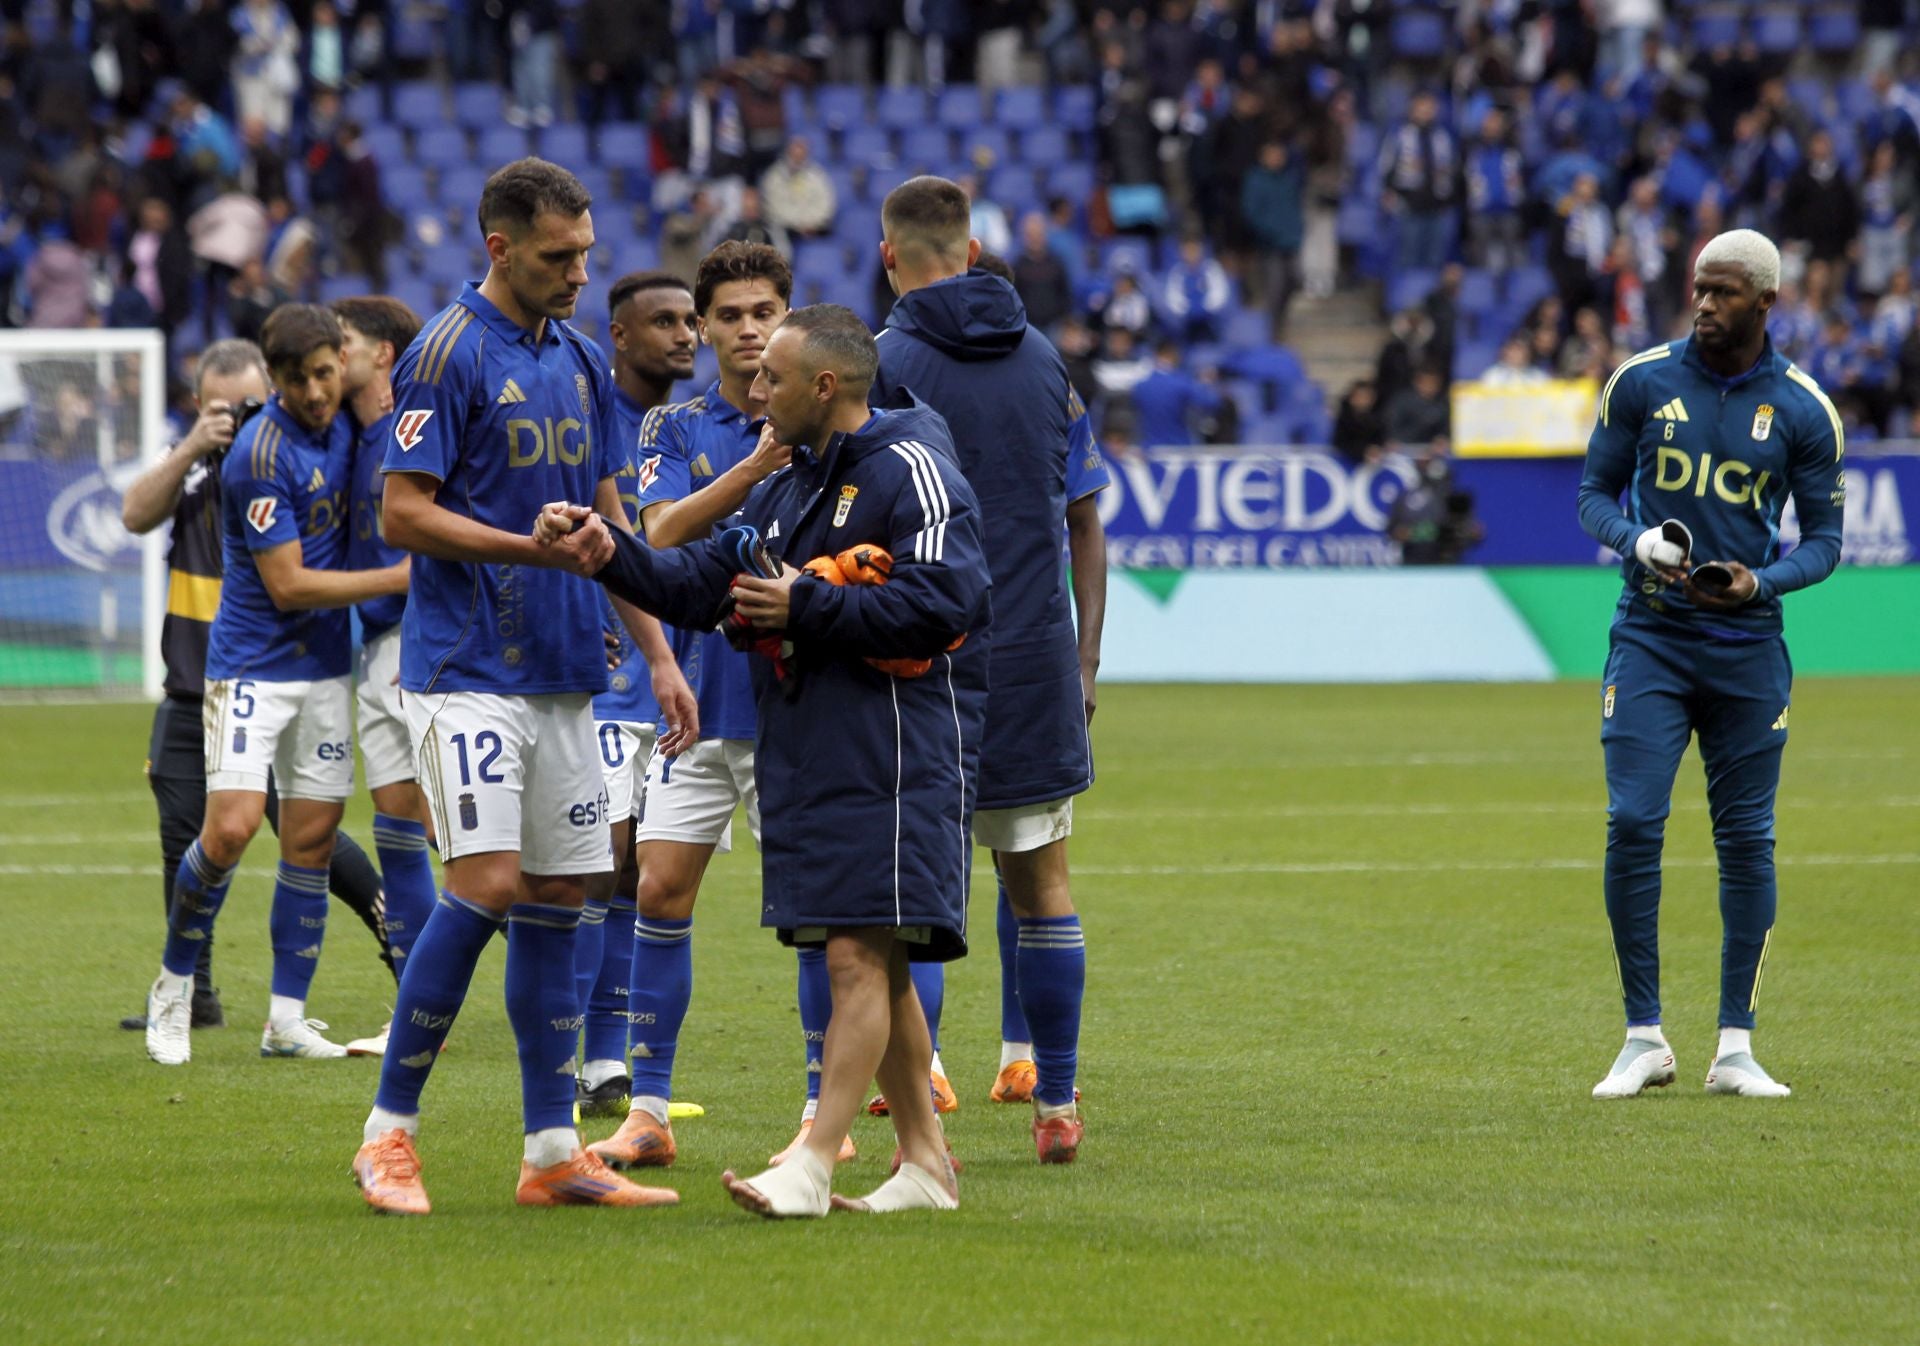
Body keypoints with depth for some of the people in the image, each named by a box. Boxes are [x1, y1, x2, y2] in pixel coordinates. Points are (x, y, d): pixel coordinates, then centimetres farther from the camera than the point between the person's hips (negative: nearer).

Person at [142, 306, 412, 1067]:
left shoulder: (343, 426, 3)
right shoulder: (261, 455, -20)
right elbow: (289, 585, -18)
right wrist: (401, 578, -17)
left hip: (325, 664, 7)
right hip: (252, 667, -7)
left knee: (311, 839, 5)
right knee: (231, 828, -16)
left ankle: (287, 1018, 11)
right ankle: (174, 982, 6)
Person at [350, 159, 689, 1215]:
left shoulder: (582, 362, 14)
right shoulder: (447, 355, -9)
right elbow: (404, 513, -12)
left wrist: (660, 655, 15)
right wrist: (536, 548, -21)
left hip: (566, 677, 7)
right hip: (466, 672, -7)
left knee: (557, 900, 6)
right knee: (485, 887, -14)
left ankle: (553, 1152, 9)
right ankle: (388, 1132, -4)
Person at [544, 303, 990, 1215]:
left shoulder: (910, 472, -9)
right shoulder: (788, 489, 20)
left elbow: (943, 601, -20)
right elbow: (699, 585, 19)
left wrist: (808, 607, -13)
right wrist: (607, 551, 3)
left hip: (897, 756, -9)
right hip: (802, 756, 9)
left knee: (860, 956, -12)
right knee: (873, 967, 11)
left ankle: (813, 1165, -18)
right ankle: (923, 1161, 17)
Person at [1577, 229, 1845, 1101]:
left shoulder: (1803, 410, -1)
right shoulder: (1641, 382, 1)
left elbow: (1824, 538, 4)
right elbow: (1596, 493, 8)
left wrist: (1762, 580, -16)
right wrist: (1636, 540, -14)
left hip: (1748, 646, 0)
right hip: (1650, 636, 0)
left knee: (1747, 840, 2)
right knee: (1633, 824, -10)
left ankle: (1735, 1050, 10)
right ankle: (1644, 1040, 0)